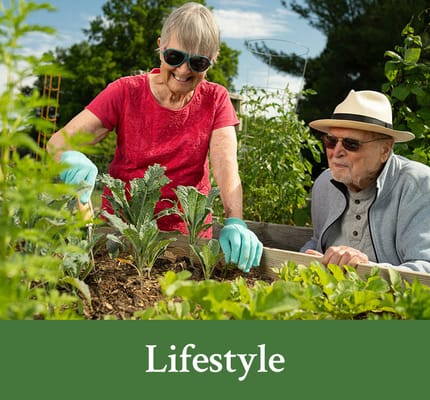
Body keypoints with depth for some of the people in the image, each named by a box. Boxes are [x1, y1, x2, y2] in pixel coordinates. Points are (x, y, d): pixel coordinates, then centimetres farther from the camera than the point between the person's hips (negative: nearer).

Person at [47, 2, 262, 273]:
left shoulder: (215, 100, -1)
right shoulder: (126, 92, -5)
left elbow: (226, 164, -13)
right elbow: (59, 141, -9)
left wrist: (235, 223, -32)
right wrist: (72, 159, -34)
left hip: (186, 232, 0)